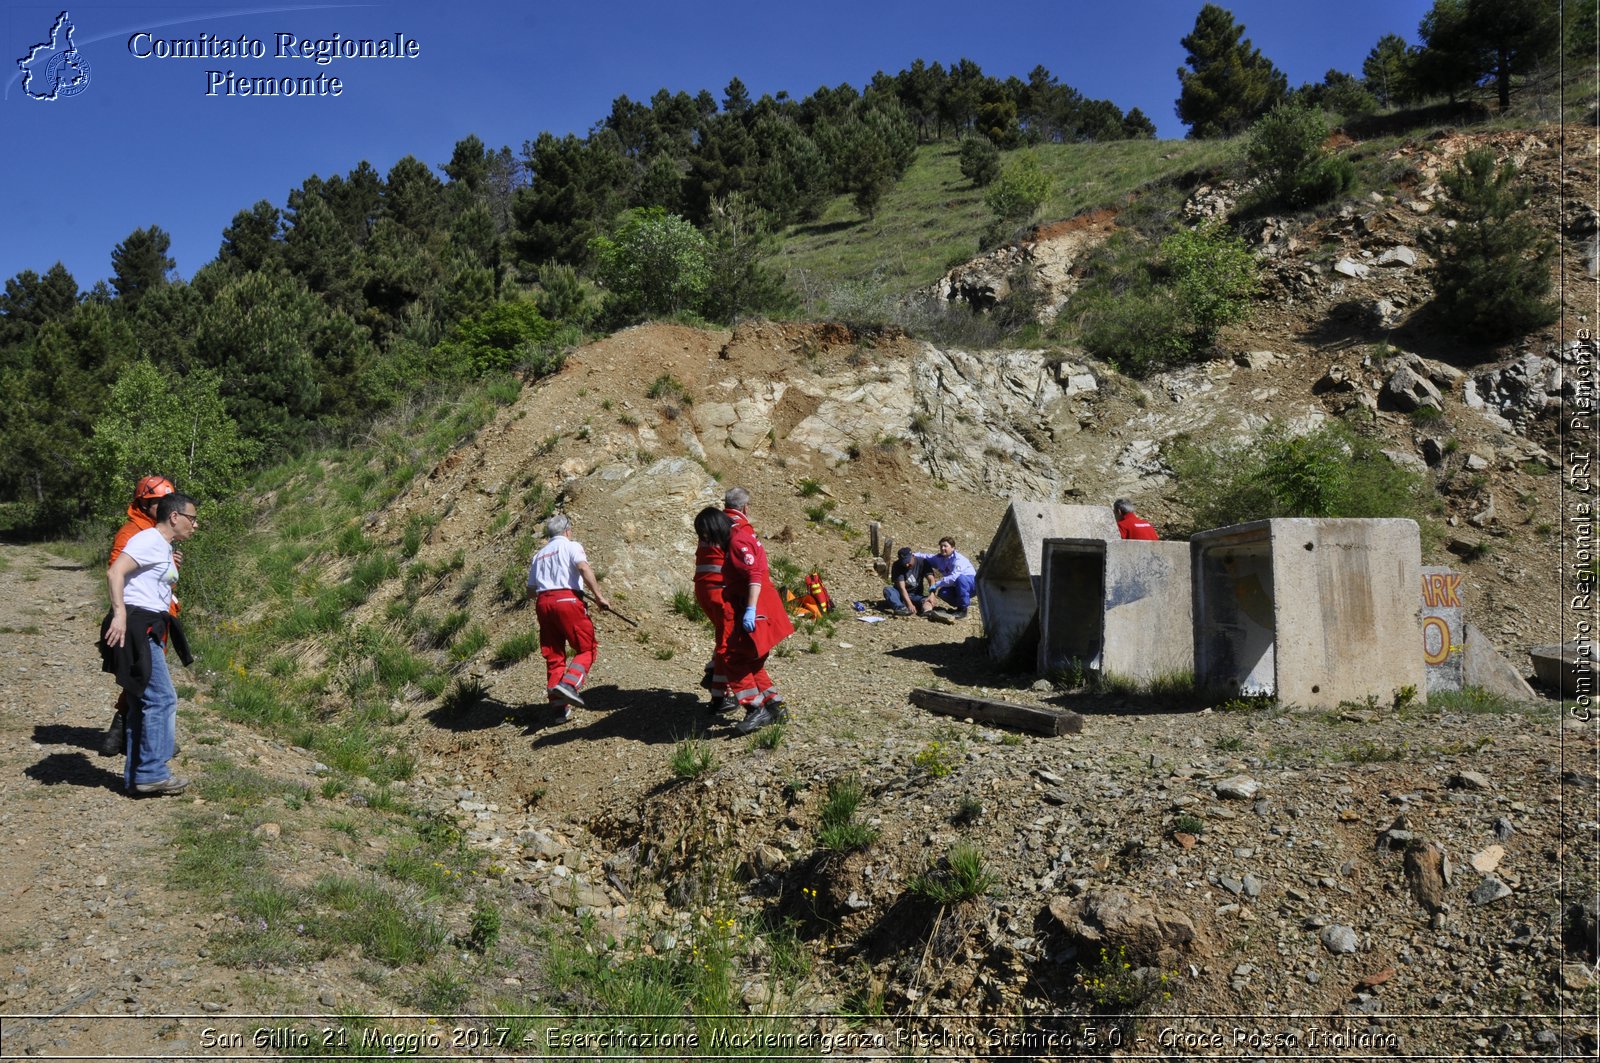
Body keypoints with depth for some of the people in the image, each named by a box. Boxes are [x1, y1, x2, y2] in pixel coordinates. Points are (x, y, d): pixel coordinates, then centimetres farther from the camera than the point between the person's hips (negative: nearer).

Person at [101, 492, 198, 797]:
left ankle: (137, 777, 17)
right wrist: (119, 612, -29)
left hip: (148, 630, 10)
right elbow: (114, 572, -23)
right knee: (161, 698, -10)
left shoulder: (163, 547, 19)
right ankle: (151, 773, -5)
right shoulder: (150, 540, -10)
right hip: (135, 626, -10)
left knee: (144, 703, 12)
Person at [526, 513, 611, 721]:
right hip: (567, 600, -6)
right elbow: (583, 567, -13)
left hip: (542, 602, 6)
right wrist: (598, 595, -14)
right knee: (586, 649, -1)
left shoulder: (538, 554, 24)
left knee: (554, 655, 9)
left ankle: (559, 705, 7)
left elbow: (530, 591, 23)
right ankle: (568, 684, -23)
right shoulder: (571, 546, 7)